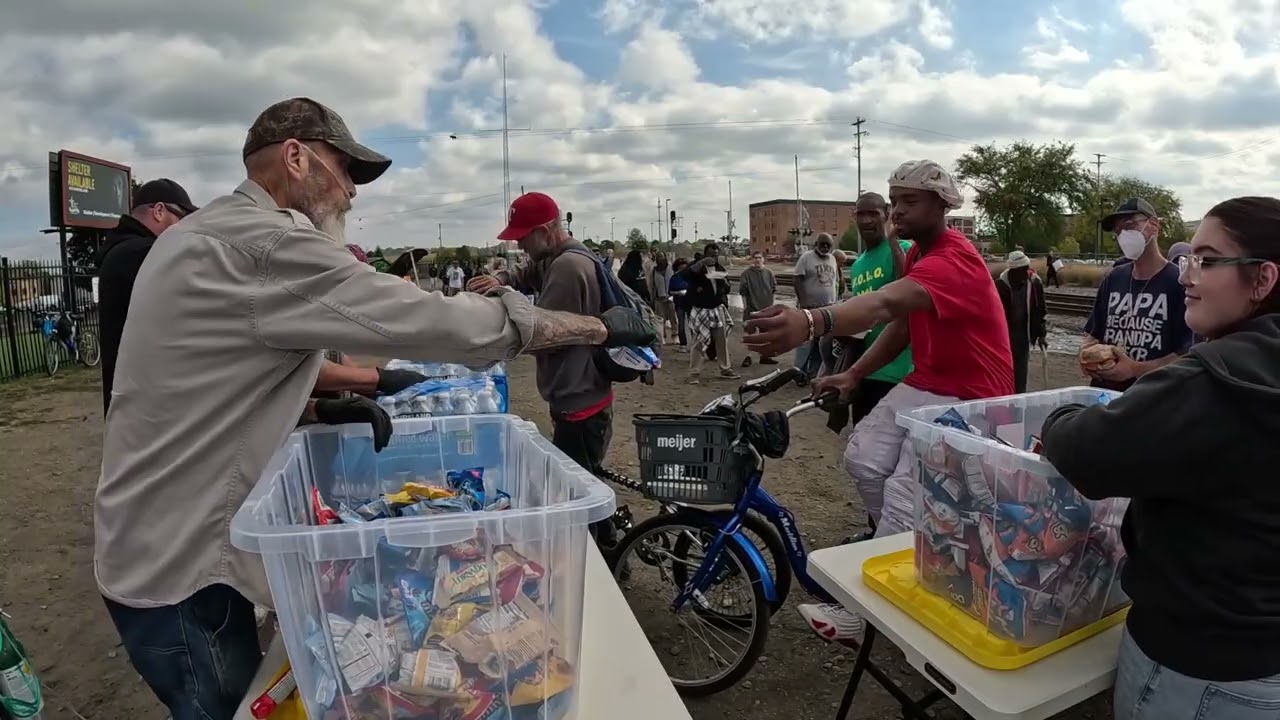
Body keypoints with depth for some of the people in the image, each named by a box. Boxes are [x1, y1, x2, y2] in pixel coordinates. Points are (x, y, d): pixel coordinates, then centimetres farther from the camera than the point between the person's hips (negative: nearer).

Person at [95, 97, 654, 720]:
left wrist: (317, 411, -2)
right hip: (175, 568, -9)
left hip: (160, 545, 9)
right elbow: (443, 323, -28)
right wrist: (599, 327, -18)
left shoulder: (208, 235, 10)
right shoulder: (266, 244, -25)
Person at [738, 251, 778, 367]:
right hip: (752, 308, -4)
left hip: (767, 308, 4)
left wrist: (771, 303, 7)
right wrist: (745, 306, -8)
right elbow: (743, 291, -5)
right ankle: (748, 356, 3)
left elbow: (774, 288, 11)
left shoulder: (768, 272, 4)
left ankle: (764, 356, 23)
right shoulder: (746, 273, -7)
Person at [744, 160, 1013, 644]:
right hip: (922, 384, 9)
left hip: (967, 398, -9)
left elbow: (885, 302, -45)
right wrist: (854, 374, 0)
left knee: (903, 495, -14)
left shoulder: (953, 260, -24)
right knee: (863, 458, -5)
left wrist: (812, 323, -62)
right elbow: (900, 324, 11)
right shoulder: (917, 254, 9)